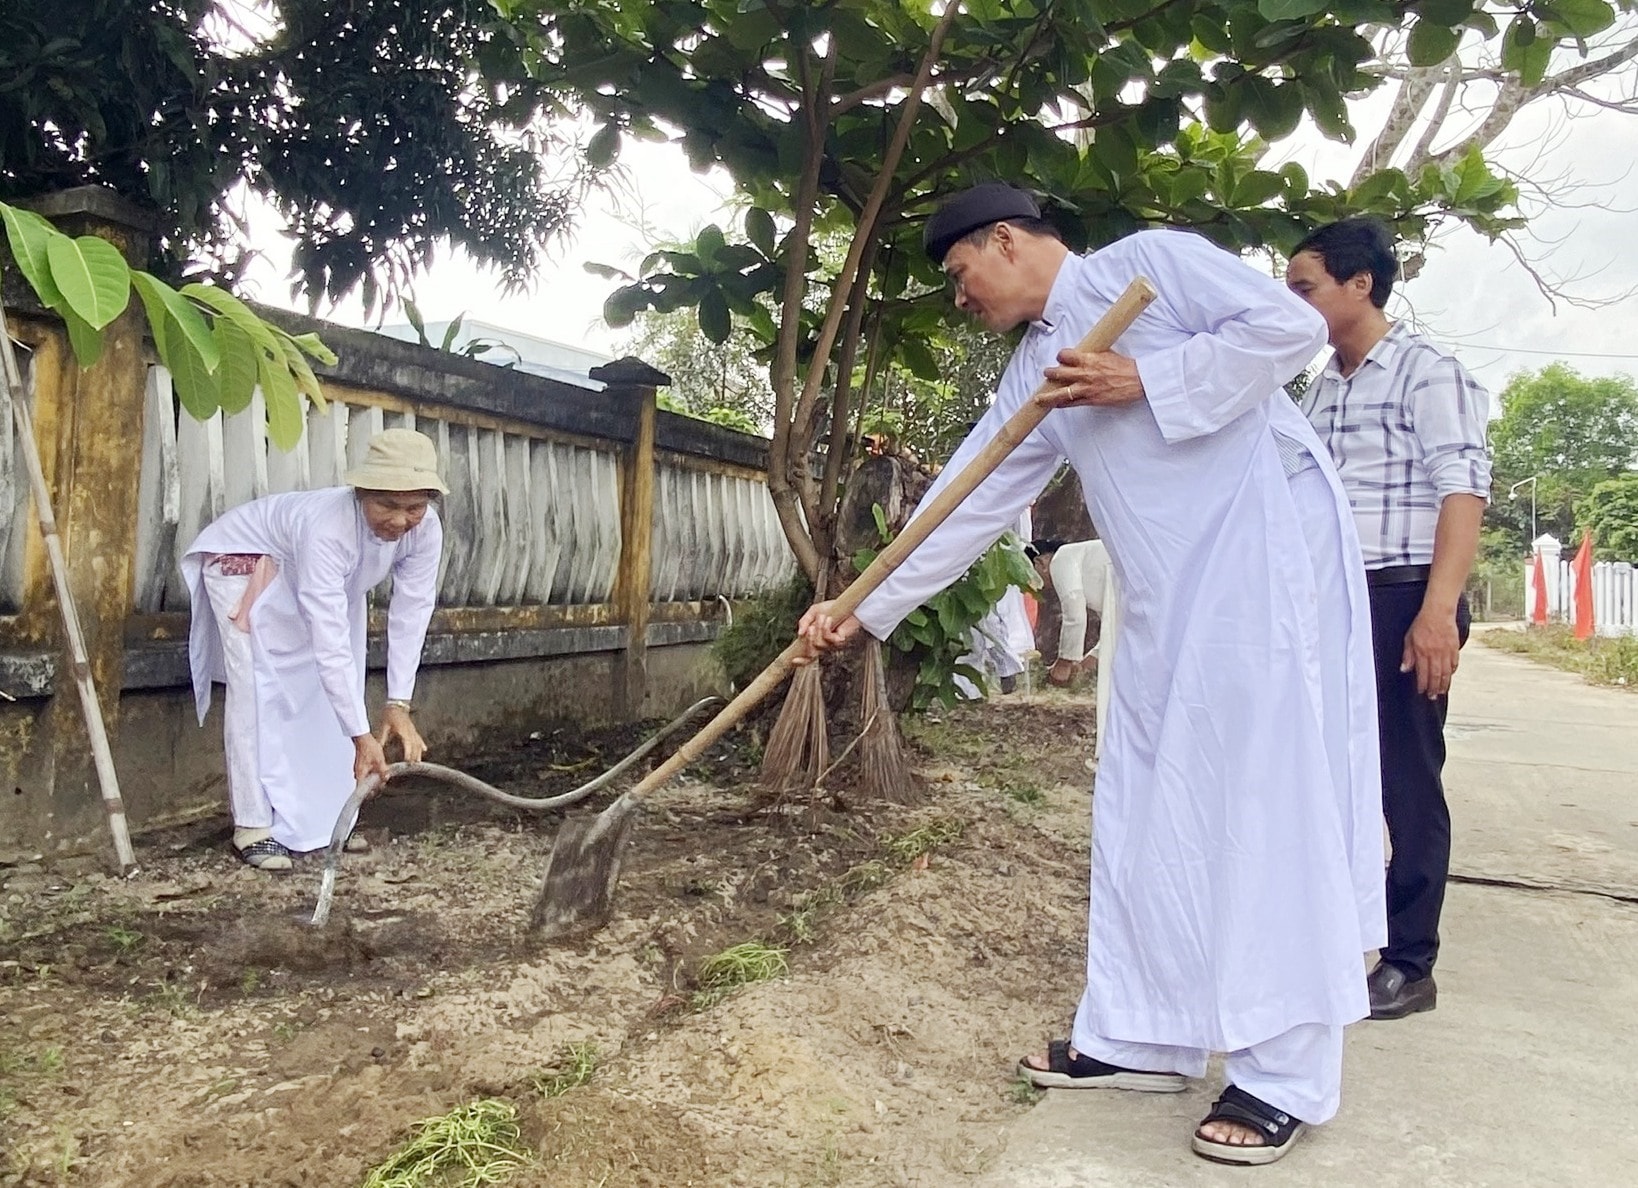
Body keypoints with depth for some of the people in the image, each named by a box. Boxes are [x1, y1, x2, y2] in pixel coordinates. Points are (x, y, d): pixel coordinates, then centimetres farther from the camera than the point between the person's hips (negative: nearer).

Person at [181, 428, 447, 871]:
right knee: (259, 697, -14)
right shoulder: (327, 528, -44)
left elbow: (411, 617, -24)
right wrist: (361, 735, -47)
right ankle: (254, 826, -5)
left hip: (315, 579, 6)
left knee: (331, 698, 5)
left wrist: (399, 706, -29)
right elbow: (330, 643, -46)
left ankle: (325, 818, 16)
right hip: (244, 562, -6)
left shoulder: (425, 530, -28)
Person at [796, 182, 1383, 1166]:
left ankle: (1287, 1076, 1)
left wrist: (1147, 379, -13)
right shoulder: (1032, 377, 17)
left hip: (1266, 538, -8)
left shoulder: (1149, 261, -1)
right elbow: (969, 506, 14)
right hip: (1166, 592, 8)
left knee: (1268, 796, -8)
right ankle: (1141, 1038, 17)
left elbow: (1291, 323, -9)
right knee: (1146, 807, 6)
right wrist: (866, 609, 10)